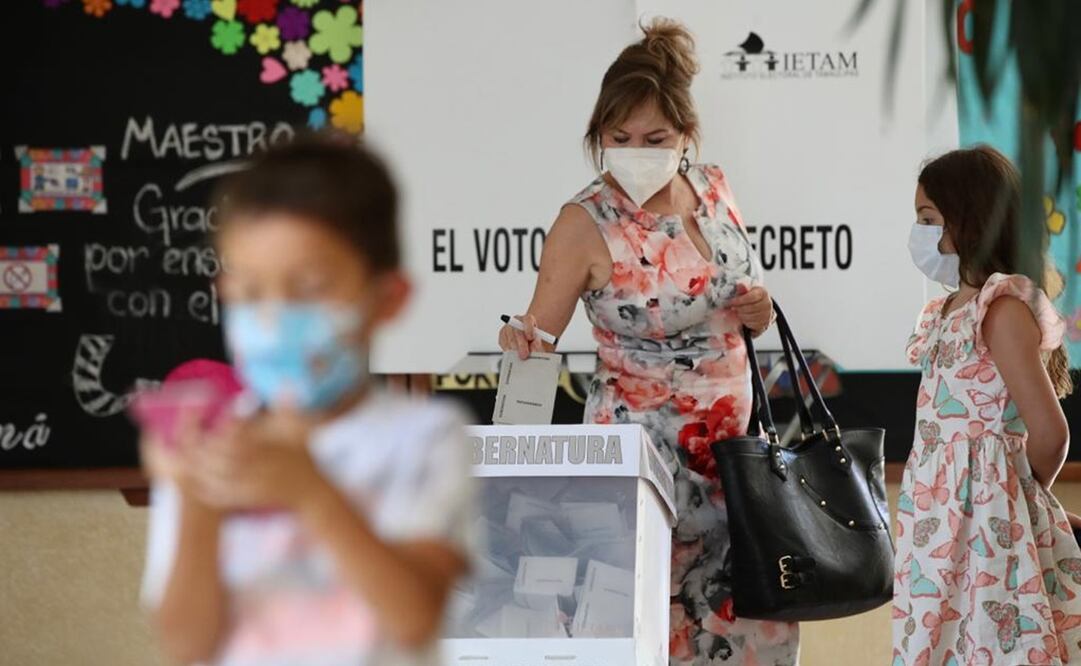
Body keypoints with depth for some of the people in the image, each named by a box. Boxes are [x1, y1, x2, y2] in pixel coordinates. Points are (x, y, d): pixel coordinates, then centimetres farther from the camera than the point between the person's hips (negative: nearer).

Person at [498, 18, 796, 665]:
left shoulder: (714, 188, 2)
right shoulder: (587, 223, -14)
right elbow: (542, 327, -12)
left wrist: (759, 311, -5)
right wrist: (523, 340, -34)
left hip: (734, 439, 6)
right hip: (645, 446, -6)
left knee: (749, 612, 8)